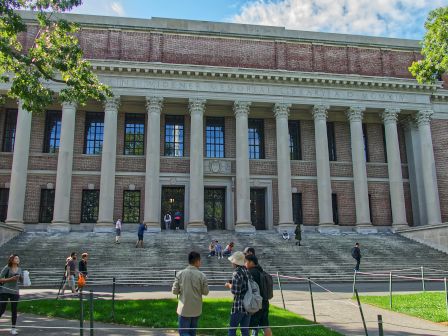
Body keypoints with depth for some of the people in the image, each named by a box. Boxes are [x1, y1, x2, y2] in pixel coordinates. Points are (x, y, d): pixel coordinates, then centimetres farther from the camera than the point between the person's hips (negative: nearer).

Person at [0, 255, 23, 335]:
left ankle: (13, 328, 10)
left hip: (15, 292, 4)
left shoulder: (19, 269, 8)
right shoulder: (7, 268, -7)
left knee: (14, 311, 3)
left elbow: (22, 280, 17)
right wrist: (11, 279, -19)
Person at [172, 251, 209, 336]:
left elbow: (174, 291, -4)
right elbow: (205, 292, -2)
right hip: (196, 309, 1)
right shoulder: (202, 276, -10)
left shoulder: (180, 274, -8)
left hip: (184, 309, -1)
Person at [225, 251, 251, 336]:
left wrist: (229, 285, -1)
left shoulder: (236, 273, -15)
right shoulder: (247, 271, 8)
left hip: (239, 306, -7)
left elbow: (235, 291, -19)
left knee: (232, 329, 6)